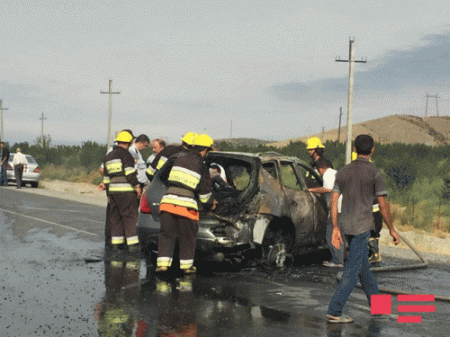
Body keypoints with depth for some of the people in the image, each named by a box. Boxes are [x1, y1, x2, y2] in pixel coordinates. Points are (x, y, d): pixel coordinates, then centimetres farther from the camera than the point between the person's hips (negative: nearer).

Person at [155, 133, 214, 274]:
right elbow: (204, 194, 4)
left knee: (167, 235, 9)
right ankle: (186, 265, 19)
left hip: (168, 201, 4)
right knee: (187, 238, 12)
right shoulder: (201, 167, -1)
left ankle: (162, 263, 2)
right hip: (186, 205, -4)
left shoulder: (180, 158, 11)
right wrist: (208, 200, 26)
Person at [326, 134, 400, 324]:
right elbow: (383, 205, -6)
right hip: (362, 227, -6)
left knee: (364, 266, 19)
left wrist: (335, 228, 8)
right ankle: (334, 312, -9)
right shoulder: (374, 173, -7)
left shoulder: (343, 172, 8)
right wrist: (391, 229, 4)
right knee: (353, 270, -5)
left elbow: (334, 201, 5)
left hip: (345, 226, 6)